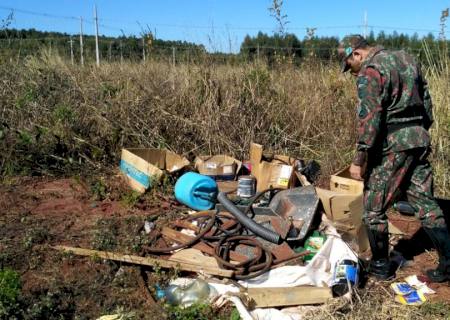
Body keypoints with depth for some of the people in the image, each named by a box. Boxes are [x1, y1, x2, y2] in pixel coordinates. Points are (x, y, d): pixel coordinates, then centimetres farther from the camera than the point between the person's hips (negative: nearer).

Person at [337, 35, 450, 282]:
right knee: (425, 203, 13)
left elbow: (369, 118, -20)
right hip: (420, 140, 8)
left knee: (374, 208, 5)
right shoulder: (407, 59, 14)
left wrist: (359, 159, -17)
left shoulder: (370, 71, -12)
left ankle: (380, 266, 15)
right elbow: (425, 99, 18)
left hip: (392, 144, -8)